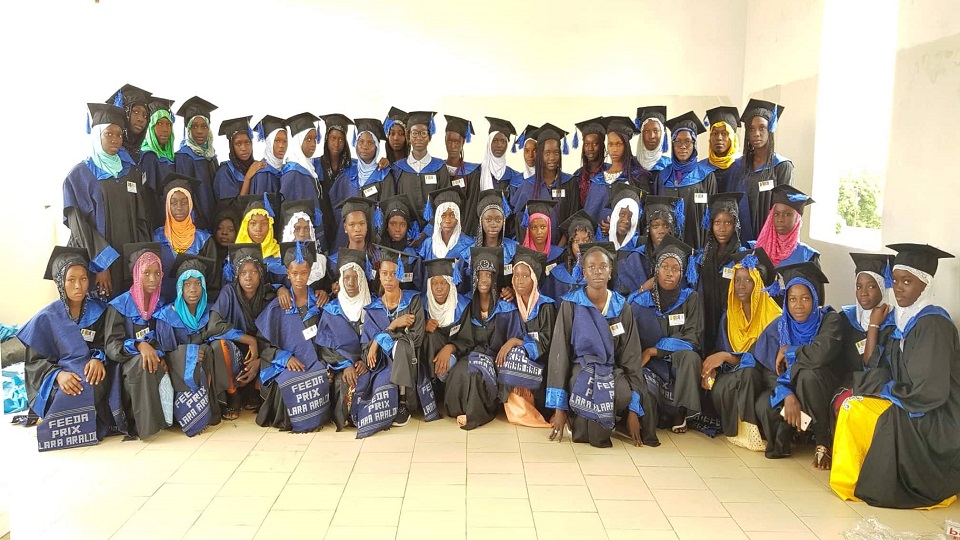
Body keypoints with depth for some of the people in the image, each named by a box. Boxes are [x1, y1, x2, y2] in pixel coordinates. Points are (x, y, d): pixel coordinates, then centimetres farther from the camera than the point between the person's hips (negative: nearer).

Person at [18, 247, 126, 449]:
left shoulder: (98, 310, 5)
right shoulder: (46, 318, -1)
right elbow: (35, 361, -1)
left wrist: (99, 358, -20)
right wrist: (57, 374, -22)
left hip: (94, 371, 2)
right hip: (63, 382, -2)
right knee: (72, 392, -34)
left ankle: (97, 423, -5)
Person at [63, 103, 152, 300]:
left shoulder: (132, 172, 11)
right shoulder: (79, 175, 0)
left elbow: (142, 218, 9)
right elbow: (78, 224, -6)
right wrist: (100, 264, -14)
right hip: (95, 261, -3)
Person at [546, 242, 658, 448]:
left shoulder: (622, 307, 2)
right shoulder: (570, 305, -4)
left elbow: (631, 357, 1)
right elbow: (559, 353, -5)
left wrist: (633, 408, -8)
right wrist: (559, 407, -10)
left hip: (613, 372, 3)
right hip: (581, 371, -3)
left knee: (624, 394, -28)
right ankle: (582, 424, -3)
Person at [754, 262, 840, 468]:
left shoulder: (829, 319, -14)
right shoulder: (778, 327, -3)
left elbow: (822, 353, -35)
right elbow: (768, 371, -10)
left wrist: (788, 351, -17)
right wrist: (787, 395, -29)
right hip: (787, 388, 2)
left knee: (807, 372, -36)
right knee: (764, 407, -31)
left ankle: (823, 443, -18)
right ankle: (784, 436, 5)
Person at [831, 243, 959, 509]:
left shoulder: (933, 323, -19)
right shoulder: (902, 319, 8)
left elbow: (929, 390, -24)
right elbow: (874, 367, 8)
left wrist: (886, 390, -10)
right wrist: (874, 326, 2)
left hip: (936, 421, -8)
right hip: (909, 406, 8)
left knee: (856, 412, -19)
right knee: (849, 405, -3)